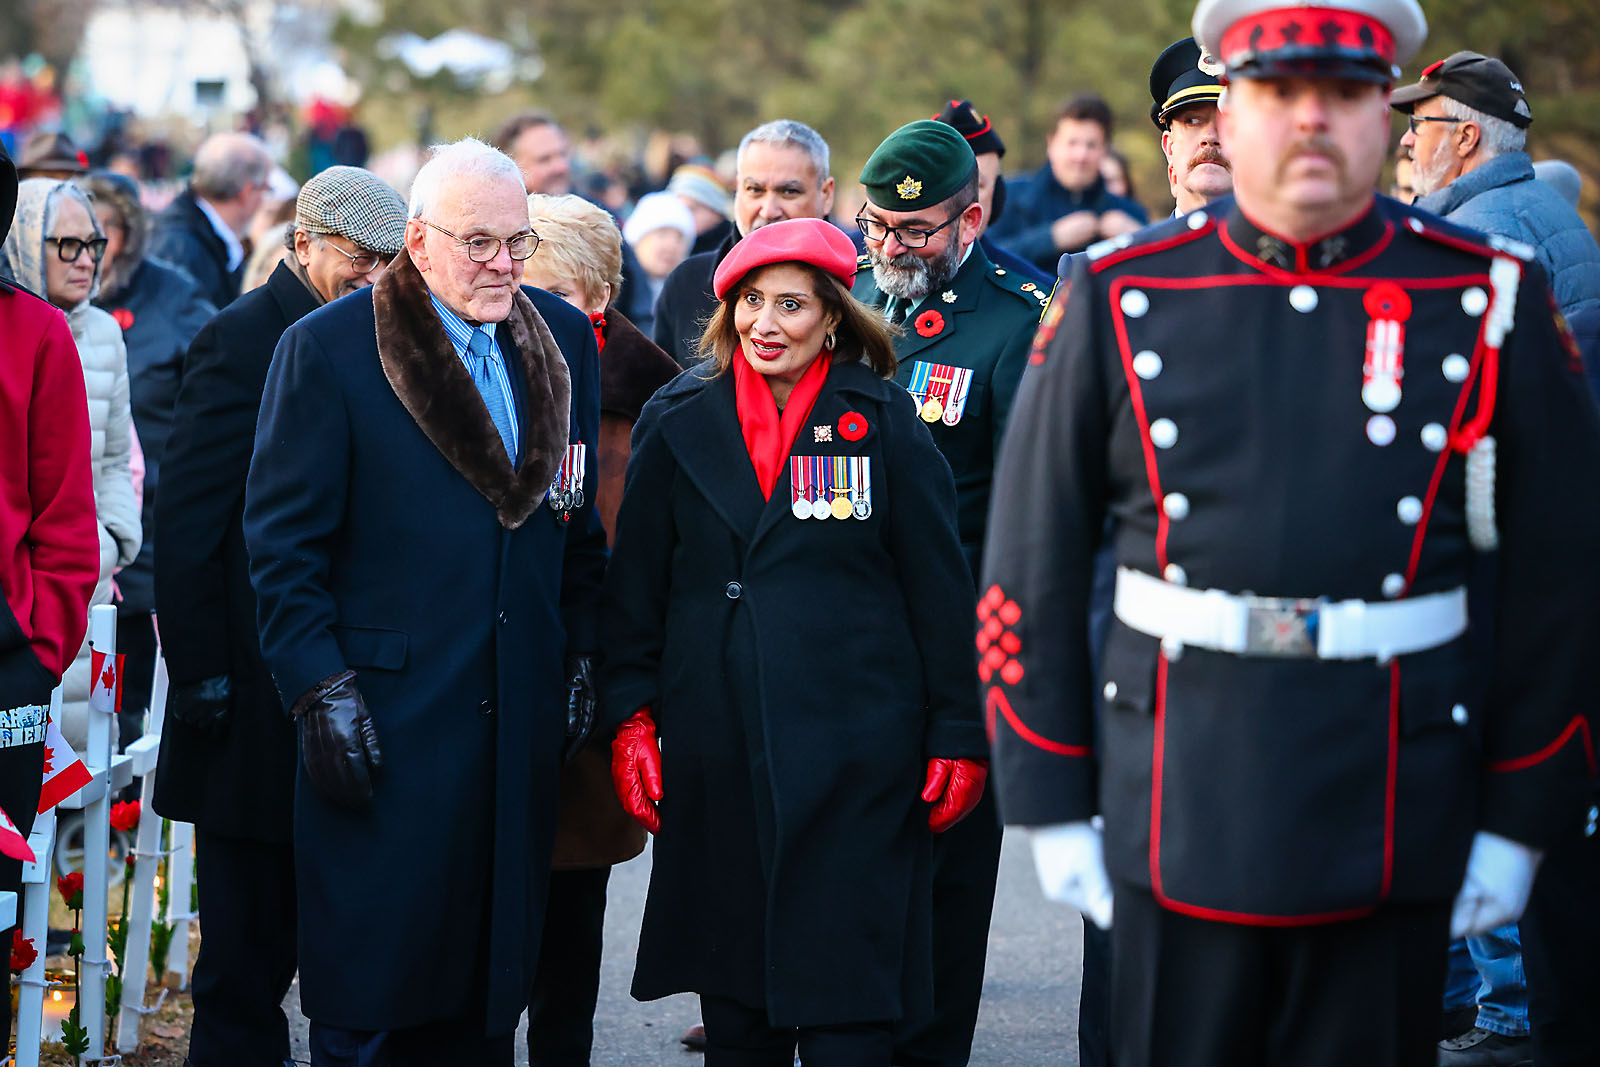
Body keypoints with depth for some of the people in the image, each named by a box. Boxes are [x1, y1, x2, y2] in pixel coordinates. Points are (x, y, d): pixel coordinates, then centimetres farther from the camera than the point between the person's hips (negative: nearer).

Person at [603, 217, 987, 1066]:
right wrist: (631, 715, 3)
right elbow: (637, 583, 11)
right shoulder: (678, 424, 7)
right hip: (717, 756, 3)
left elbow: (939, 590, 2)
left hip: (855, 759, -3)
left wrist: (957, 737, 0)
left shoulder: (881, 423, 1)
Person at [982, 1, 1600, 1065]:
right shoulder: (1119, 300, 2)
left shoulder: (1489, 302, 1)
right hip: (1179, 820, 0)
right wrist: (1052, 810, 3)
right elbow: (1034, 567, 5)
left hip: (1394, 838, 0)